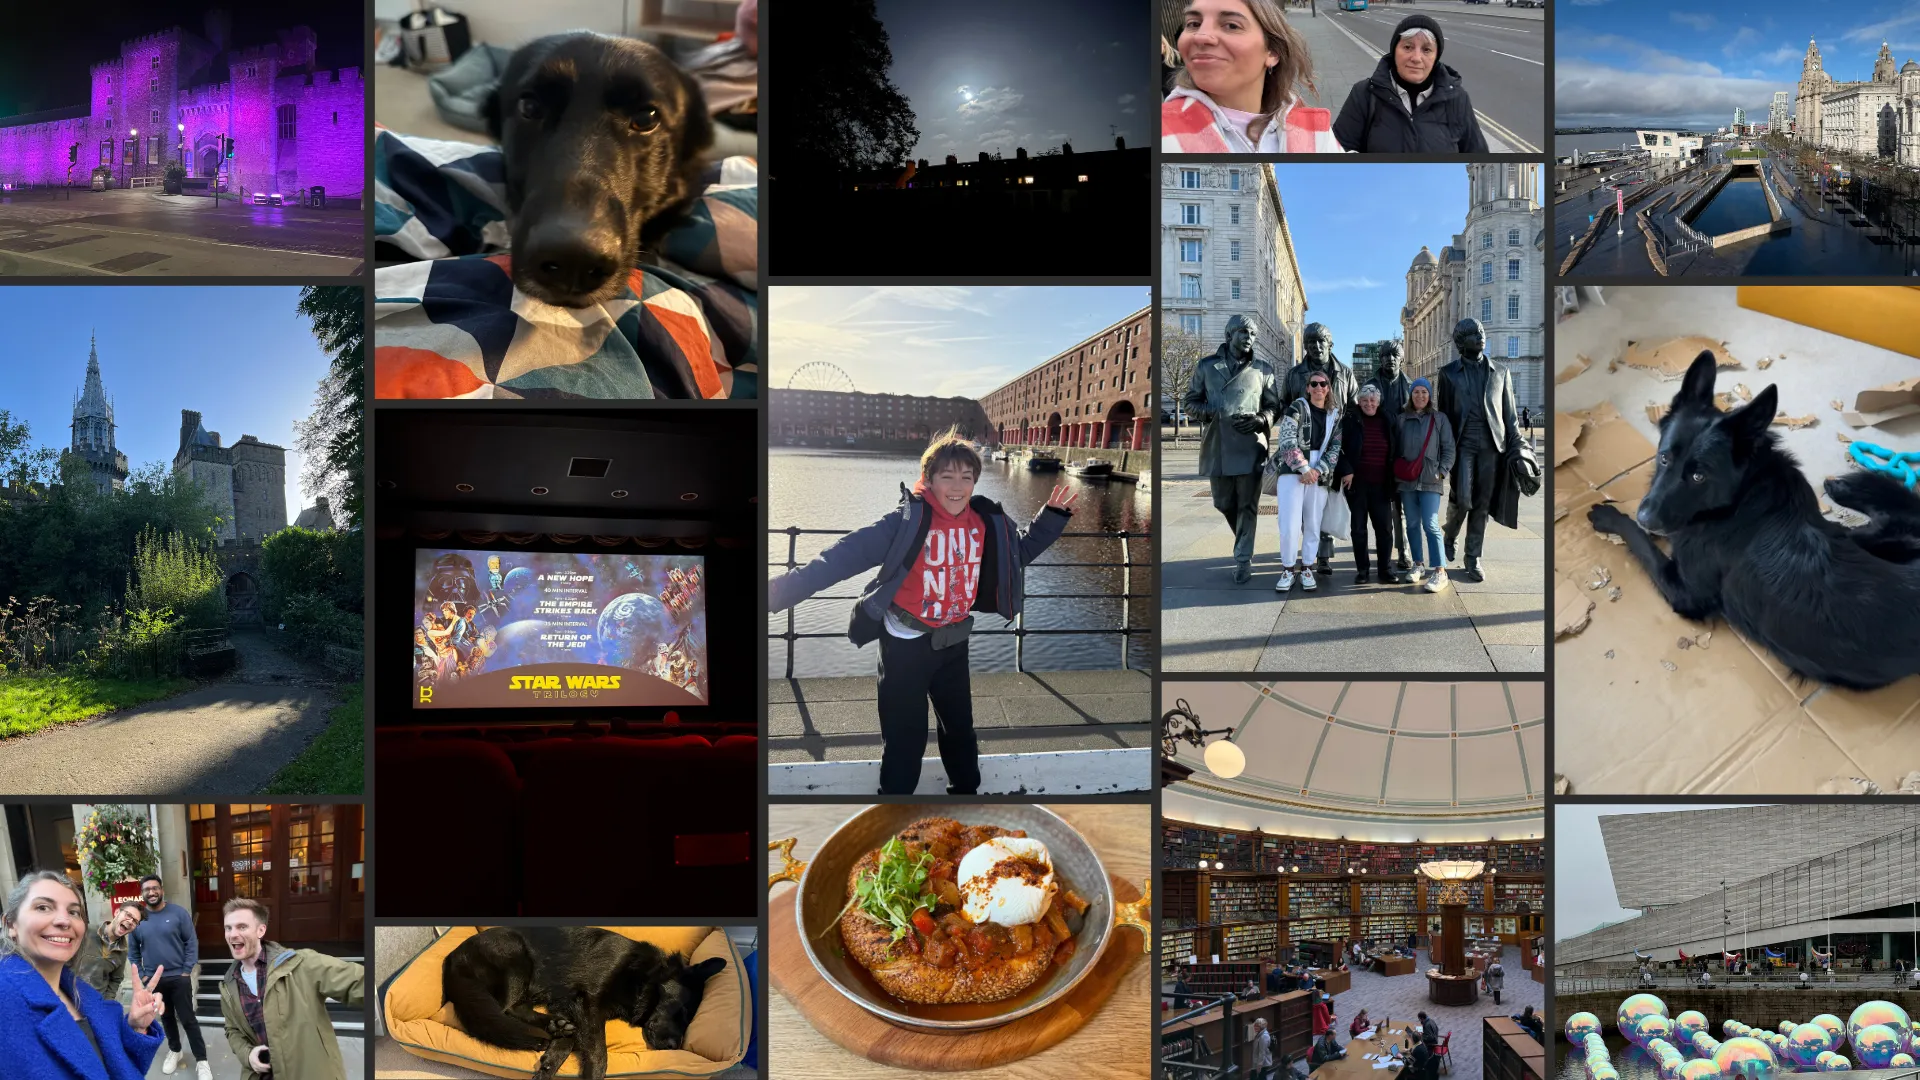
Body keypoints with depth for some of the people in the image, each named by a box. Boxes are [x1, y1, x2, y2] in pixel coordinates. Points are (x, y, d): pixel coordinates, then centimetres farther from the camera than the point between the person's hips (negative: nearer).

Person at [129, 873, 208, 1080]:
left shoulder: (178, 913, -8)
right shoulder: (137, 917, -2)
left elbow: (192, 942, -6)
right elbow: (133, 951, 6)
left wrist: (187, 971, -9)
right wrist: (140, 975, 0)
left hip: (179, 977, -3)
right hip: (153, 979, 3)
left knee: (187, 1019, -2)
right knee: (166, 1017, 17)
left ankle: (201, 1061, 4)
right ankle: (174, 1051, 36)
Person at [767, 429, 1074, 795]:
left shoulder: (987, 523, -5)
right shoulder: (909, 522, -22)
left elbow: (1019, 551, 16)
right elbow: (848, 554, -29)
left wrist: (1053, 517, 3)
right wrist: (782, 590, -38)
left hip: (953, 643, 6)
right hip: (907, 645, -5)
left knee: (960, 726, 21)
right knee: (905, 738, 1)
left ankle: (965, 790, 42)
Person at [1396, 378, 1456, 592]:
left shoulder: (1439, 419, 2)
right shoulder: (1402, 420, 9)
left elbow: (1448, 448, 2)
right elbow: (1395, 449, 13)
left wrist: (1442, 471, -7)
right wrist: (1396, 472, 4)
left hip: (1430, 480, -3)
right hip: (1407, 480, 4)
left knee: (1431, 524, -12)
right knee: (1412, 524, 8)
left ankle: (1440, 572, -12)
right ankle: (1419, 564, 21)